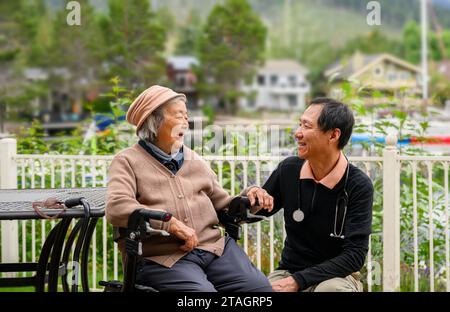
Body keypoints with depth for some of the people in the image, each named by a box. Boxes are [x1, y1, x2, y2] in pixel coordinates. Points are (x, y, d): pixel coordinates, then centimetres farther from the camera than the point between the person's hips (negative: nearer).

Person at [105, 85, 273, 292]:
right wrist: (171, 223, -19)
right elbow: (116, 208, -14)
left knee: (261, 287, -17)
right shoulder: (128, 162, 5)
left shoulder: (194, 160, 22)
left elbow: (222, 205, 27)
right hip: (162, 256, -5)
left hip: (214, 246, 5)